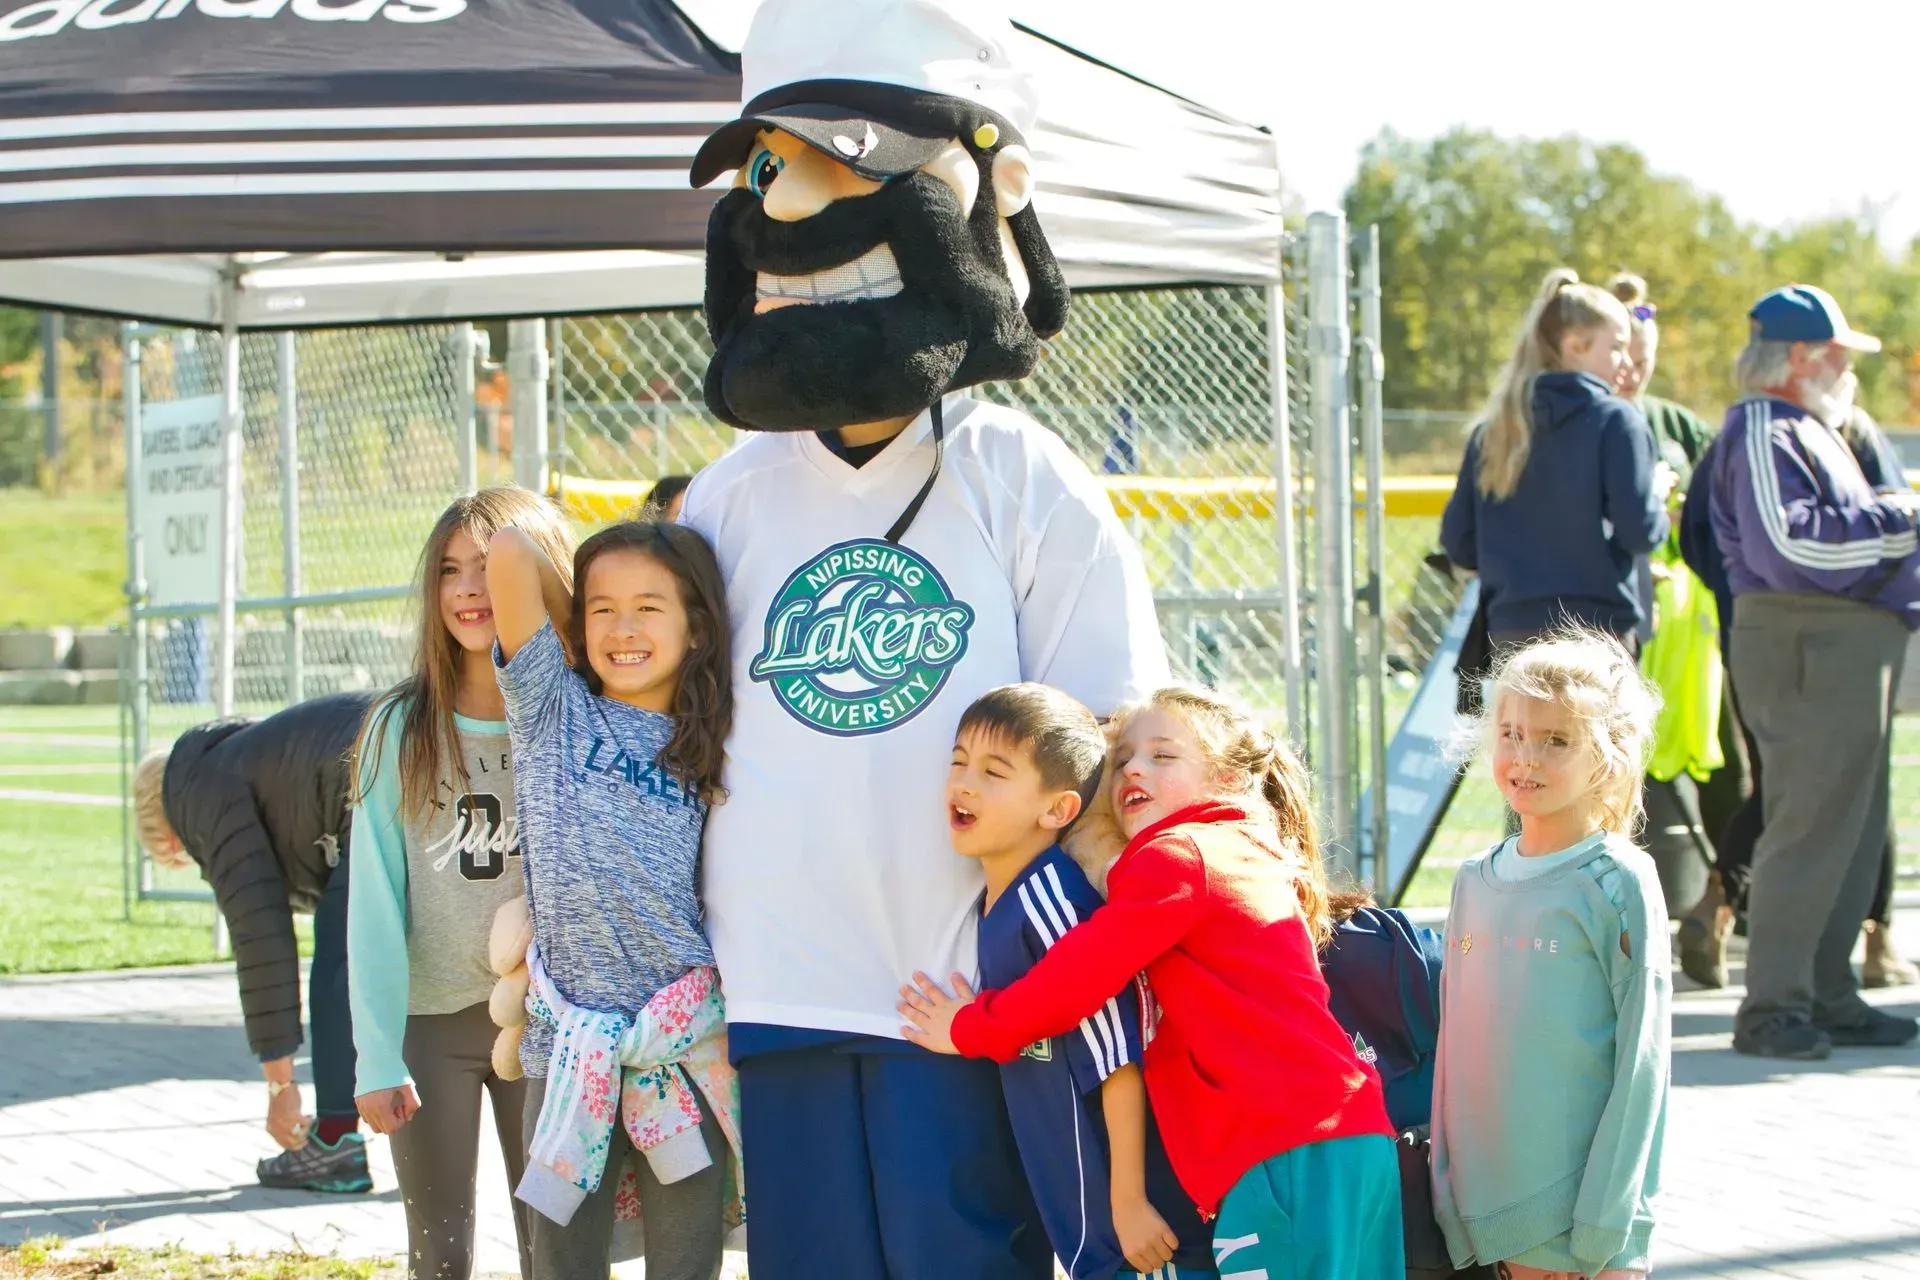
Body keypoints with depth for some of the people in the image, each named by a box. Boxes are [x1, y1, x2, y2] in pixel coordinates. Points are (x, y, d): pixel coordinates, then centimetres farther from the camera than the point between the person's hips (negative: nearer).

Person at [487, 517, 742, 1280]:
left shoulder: (704, 751, 12)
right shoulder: (553, 707, 5)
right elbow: (508, 550, -4)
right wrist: (574, 623, 10)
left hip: (688, 1041, 2)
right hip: (570, 1039, -2)